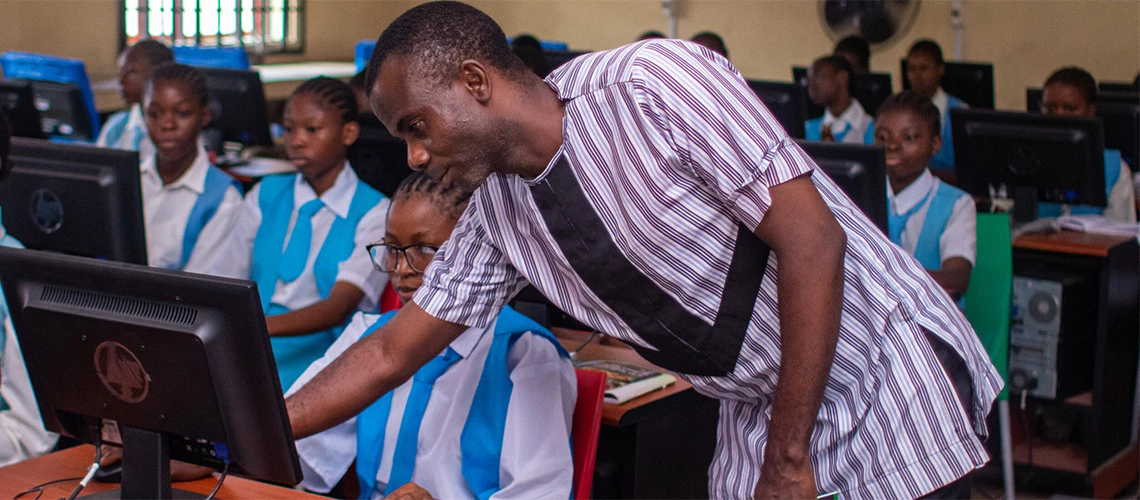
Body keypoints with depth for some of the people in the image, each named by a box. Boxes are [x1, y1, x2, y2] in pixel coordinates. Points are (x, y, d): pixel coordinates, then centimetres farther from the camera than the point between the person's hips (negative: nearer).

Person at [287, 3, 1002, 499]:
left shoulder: (650, 82, -21)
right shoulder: (497, 211, 2)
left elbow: (813, 240, -22)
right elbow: (393, 352, 10)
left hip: (880, 364, -6)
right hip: (761, 411, 6)